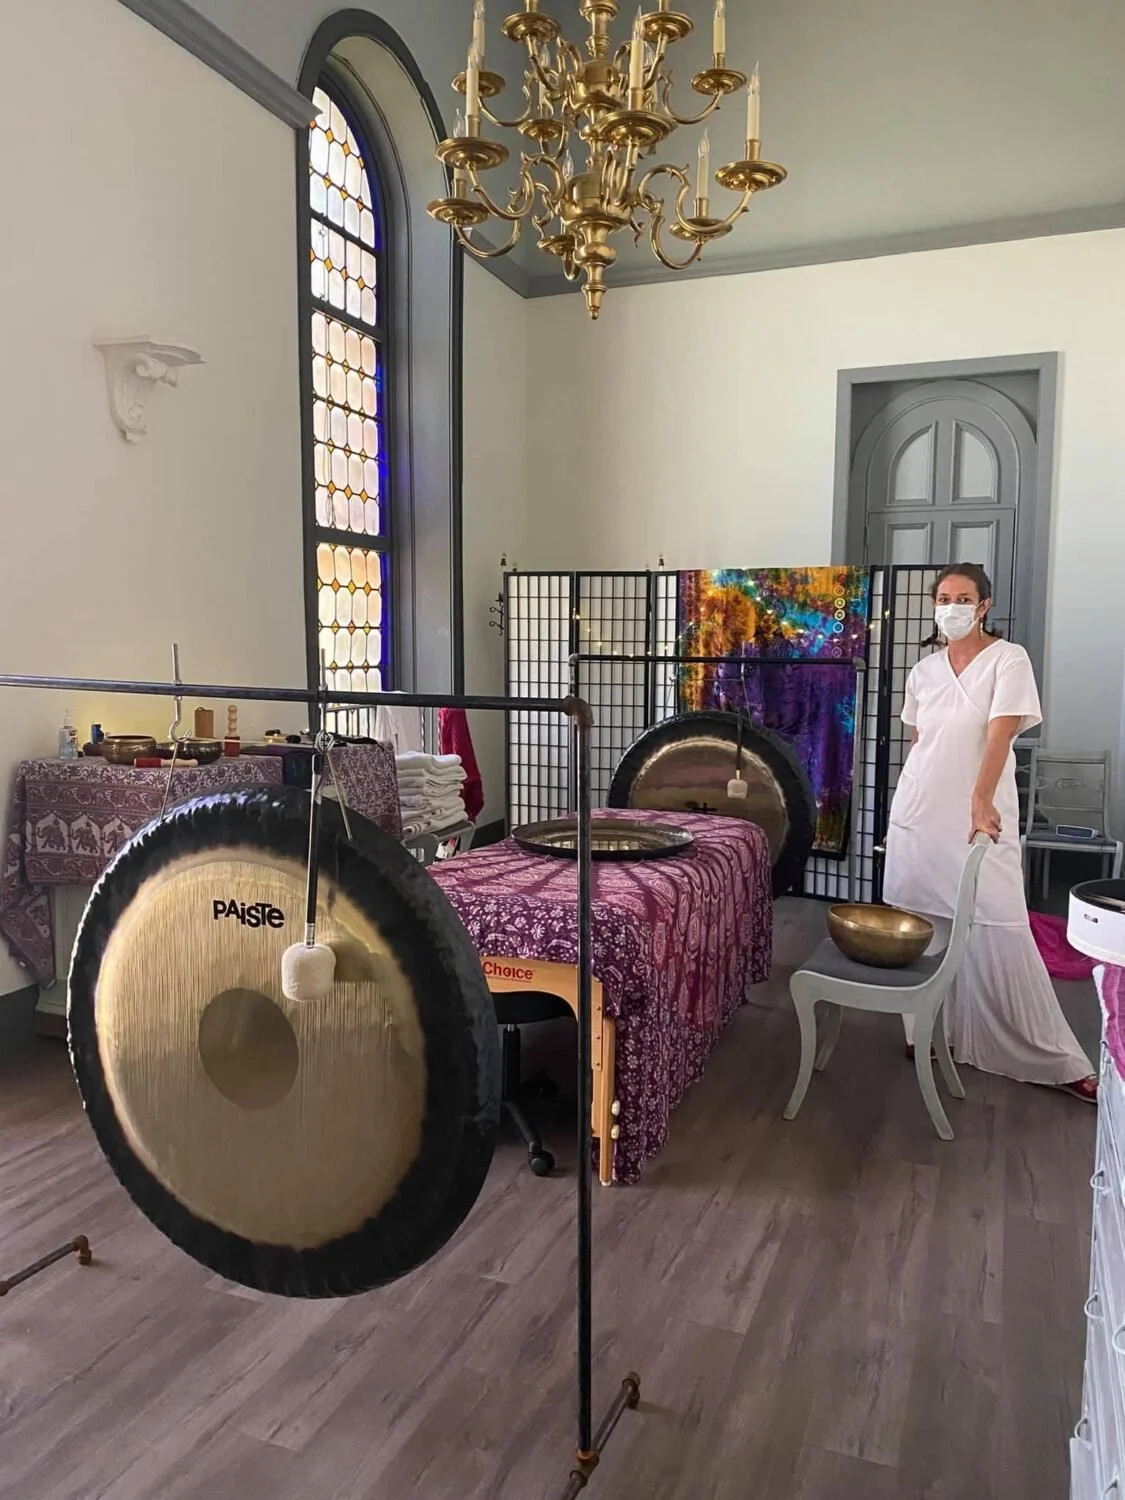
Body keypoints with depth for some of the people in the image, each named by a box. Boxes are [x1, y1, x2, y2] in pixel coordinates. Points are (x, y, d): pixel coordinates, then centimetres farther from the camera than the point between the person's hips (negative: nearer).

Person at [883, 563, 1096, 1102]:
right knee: (922, 928, 8)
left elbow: (1000, 734, -18)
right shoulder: (923, 672, 9)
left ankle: (1052, 1058, 6)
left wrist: (980, 800, -30)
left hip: (979, 815, -4)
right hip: (918, 815, 5)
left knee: (997, 933, -6)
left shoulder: (1008, 659, -6)